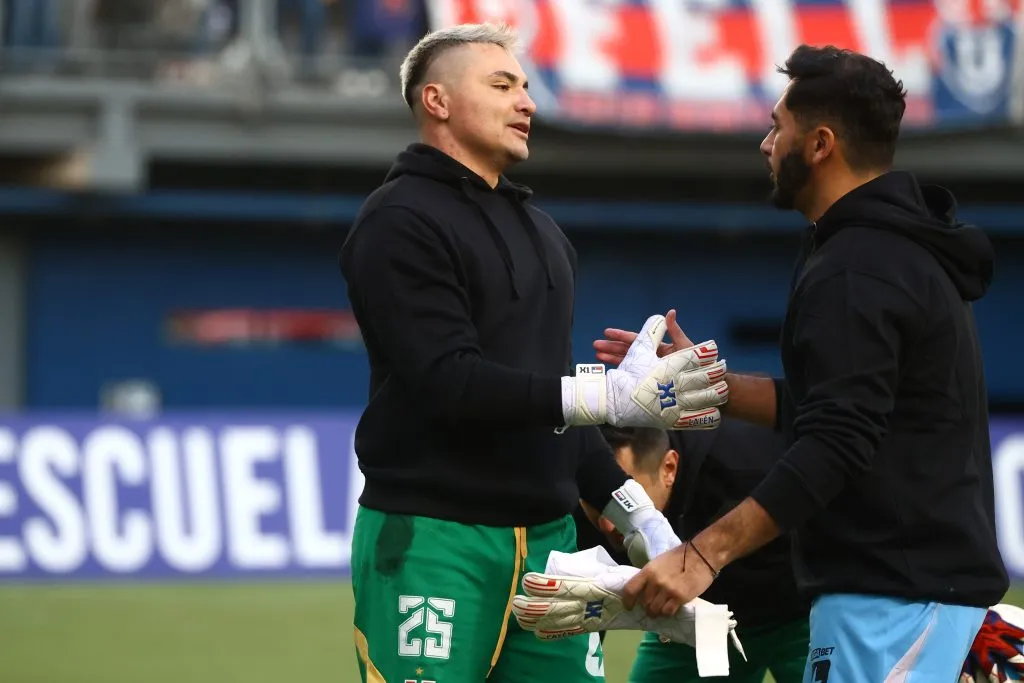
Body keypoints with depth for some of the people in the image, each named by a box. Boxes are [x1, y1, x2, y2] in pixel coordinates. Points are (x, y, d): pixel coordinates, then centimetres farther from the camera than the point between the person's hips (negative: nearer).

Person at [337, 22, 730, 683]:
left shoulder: (541, 231, 20)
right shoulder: (401, 224, -7)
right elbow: (451, 384, -18)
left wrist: (631, 510, 14)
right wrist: (612, 396, -25)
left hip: (547, 540, 8)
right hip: (434, 544, -7)